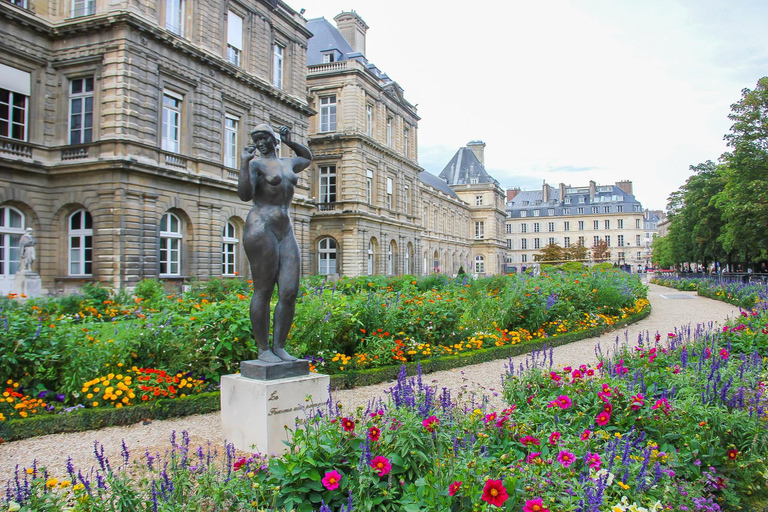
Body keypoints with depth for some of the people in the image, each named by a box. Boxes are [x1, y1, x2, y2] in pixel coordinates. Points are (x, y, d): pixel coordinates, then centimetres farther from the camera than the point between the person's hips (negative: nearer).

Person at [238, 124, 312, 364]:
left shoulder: (287, 164, 22)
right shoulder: (255, 164, 1)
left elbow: (307, 157, 43)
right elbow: (245, 194, -15)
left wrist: (289, 142, 30)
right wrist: (244, 163, -19)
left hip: (286, 233, 7)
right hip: (261, 230, -6)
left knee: (290, 293, -2)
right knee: (263, 291, -4)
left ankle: (279, 346, 6)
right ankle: (263, 350, 3)